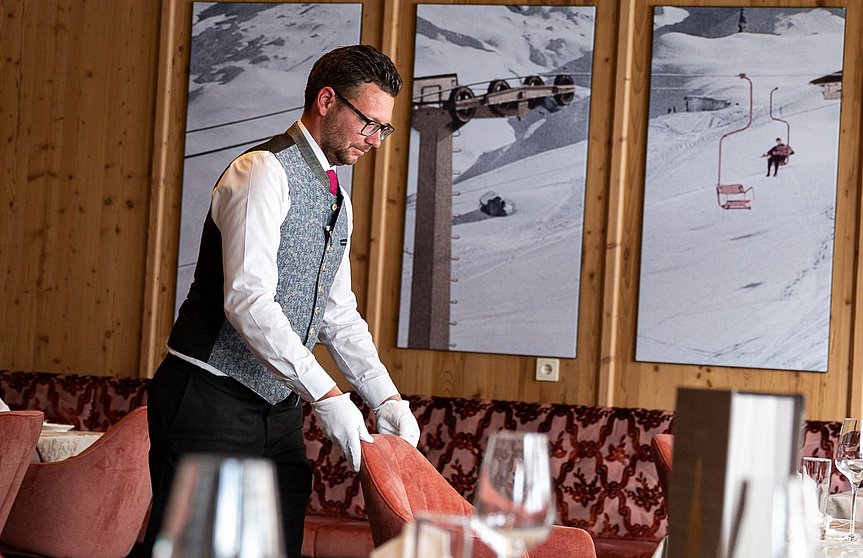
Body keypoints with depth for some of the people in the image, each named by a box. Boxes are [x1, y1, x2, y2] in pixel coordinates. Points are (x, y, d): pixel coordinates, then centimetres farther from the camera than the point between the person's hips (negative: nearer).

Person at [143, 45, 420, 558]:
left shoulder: (337, 202, 16)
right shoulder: (264, 173, -13)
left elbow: (340, 318, 19)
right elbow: (248, 302, -24)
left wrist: (388, 399, 5)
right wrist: (326, 396, -26)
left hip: (279, 410, 9)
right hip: (212, 401, -9)